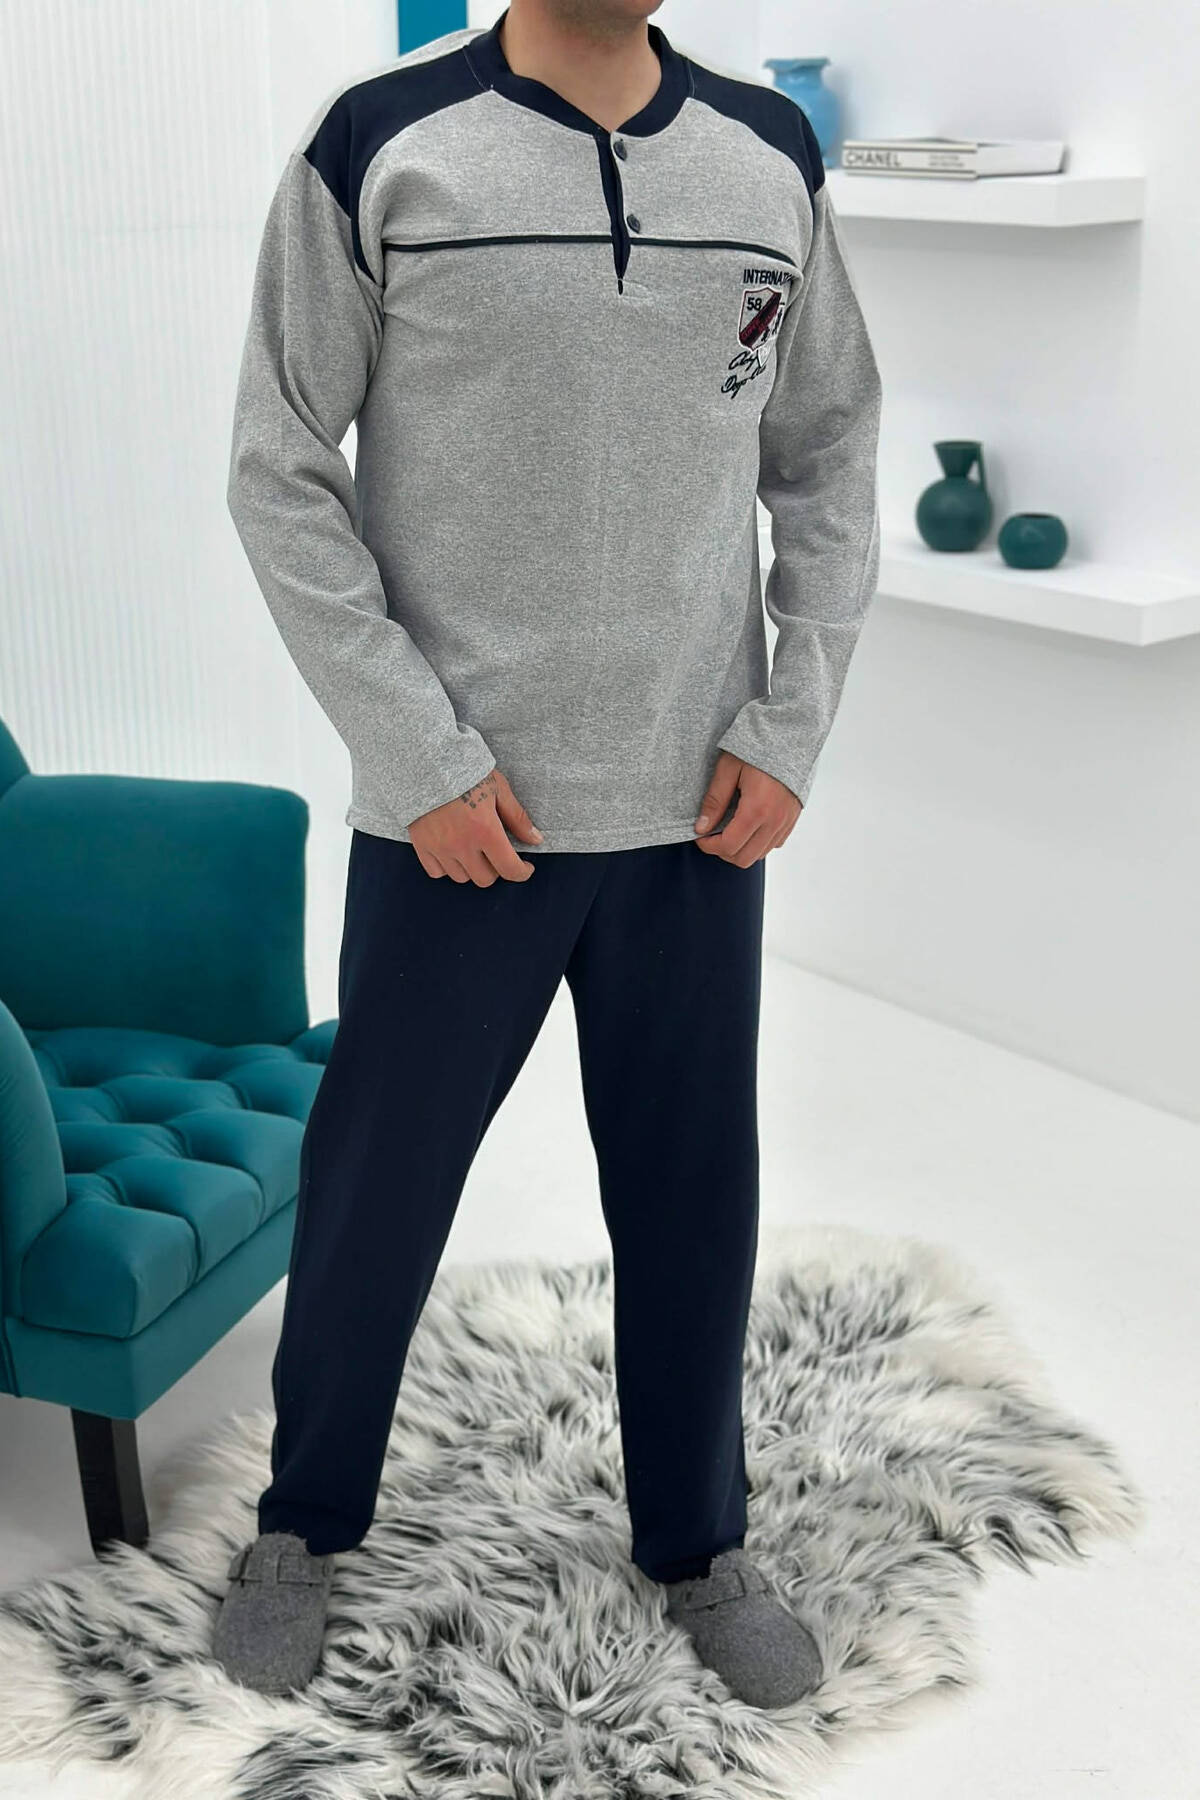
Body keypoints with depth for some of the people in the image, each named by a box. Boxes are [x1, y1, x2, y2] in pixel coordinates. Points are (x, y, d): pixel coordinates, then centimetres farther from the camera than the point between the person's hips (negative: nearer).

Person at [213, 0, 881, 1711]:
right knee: (375, 1187, 12)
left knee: (695, 1199, 13)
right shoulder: (380, 146, -6)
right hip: (455, 820, -2)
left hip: (700, 813, 3)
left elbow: (830, 459, 11)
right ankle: (304, 1522, 36)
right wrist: (421, 754, -10)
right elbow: (280, 476, -5)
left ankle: (698, 1542, 36)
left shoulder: (773, 156, 4)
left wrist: (791, 727, 1)